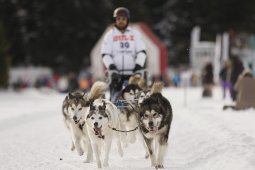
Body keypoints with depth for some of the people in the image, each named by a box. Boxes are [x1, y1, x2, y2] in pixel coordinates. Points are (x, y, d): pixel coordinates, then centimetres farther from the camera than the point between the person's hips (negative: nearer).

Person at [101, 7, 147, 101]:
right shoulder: (110, 35, 8)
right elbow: (105, 54, 5)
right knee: (115, 96, -8)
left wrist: (138, 66, -7)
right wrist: (111, 66, -10)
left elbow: (141, 52, 6)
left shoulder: (135, 34, 9)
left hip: (133, 72, 1)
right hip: (116, 72, -1)